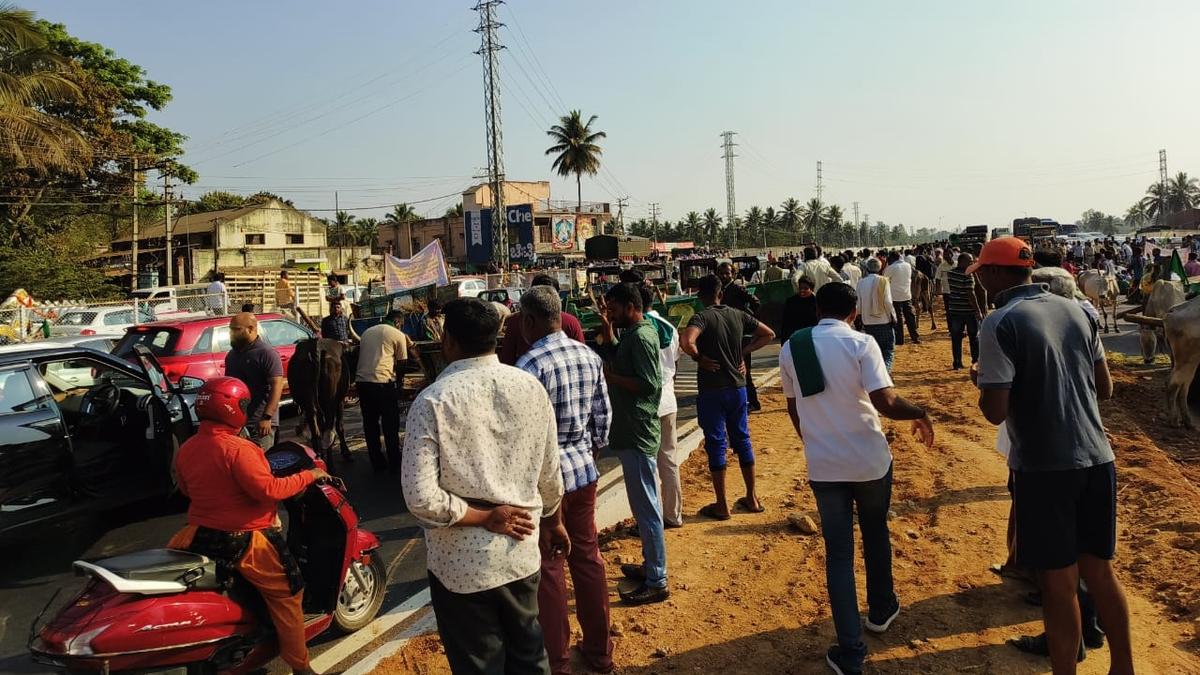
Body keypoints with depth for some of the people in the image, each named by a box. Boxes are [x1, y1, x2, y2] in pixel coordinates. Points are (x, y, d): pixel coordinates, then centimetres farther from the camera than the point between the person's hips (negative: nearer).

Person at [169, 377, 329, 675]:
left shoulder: (185, 449, 2)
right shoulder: (237, 449, -23)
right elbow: (268, 490, -26)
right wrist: (308, 476, -15)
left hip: (201, 535, 7)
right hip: (244, 541, -7)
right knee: (286, 595, 5)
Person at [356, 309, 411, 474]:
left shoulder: (367, 332, 19)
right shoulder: (398, 335, 2)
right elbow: (402, 362, 2)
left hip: (361, 380, 5)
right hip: (383, 382, -5)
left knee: (370, 424, 13)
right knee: (390, 425, 6)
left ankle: (377, 464, 19)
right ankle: (395, 465, 12)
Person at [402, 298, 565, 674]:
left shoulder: (433, 401, -17)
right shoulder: (531, 387, -6)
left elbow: (421, 498, -22)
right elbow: (549, 474, 3)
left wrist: (485, 517, -10)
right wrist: (552, 521, 19)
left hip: (461, 564, -3)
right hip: (521, 554, 4)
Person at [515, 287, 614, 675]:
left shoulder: (531, 364, -19)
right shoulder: (590, 356, 1)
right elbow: (603, 415, 7)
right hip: (584, 469, 7)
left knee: (548, 568, 8)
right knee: (587, 556, 17)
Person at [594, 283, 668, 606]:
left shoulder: (641, 336, -17)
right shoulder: (635, 333, 13)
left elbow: (648, 383, -24)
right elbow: (619, 362, 18)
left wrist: (609, 376, -18)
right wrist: (608, 331, 10)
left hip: (637, 434, -11)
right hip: (633, 431, 11)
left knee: (646, 507, -3)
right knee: (645, 504, 20)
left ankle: (657, 582, 7)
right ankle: (650, 565, 34)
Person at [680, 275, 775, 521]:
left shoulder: (702, 317, -13)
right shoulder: (738, 315, 5)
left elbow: (686, 341, -32)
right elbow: (768, 334, 13)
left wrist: (699, 358, -14)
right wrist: (743, 352, 7)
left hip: (711, 389, -5)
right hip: (738, 386, 5)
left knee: (716, 444, 2)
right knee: (742, 439, 15)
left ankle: (721, 506, 9)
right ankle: (752, 498, 25)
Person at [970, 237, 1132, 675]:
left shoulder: (1000, 323, -14)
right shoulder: (1077, 311, 5)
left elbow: (995, 412, -17)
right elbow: (1105, 389, 12)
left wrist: (980, 379, 2)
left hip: (1045, 468, -6)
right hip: (1097, 460, 6)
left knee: (1059, 584, 7)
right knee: (1100, 572, 20)